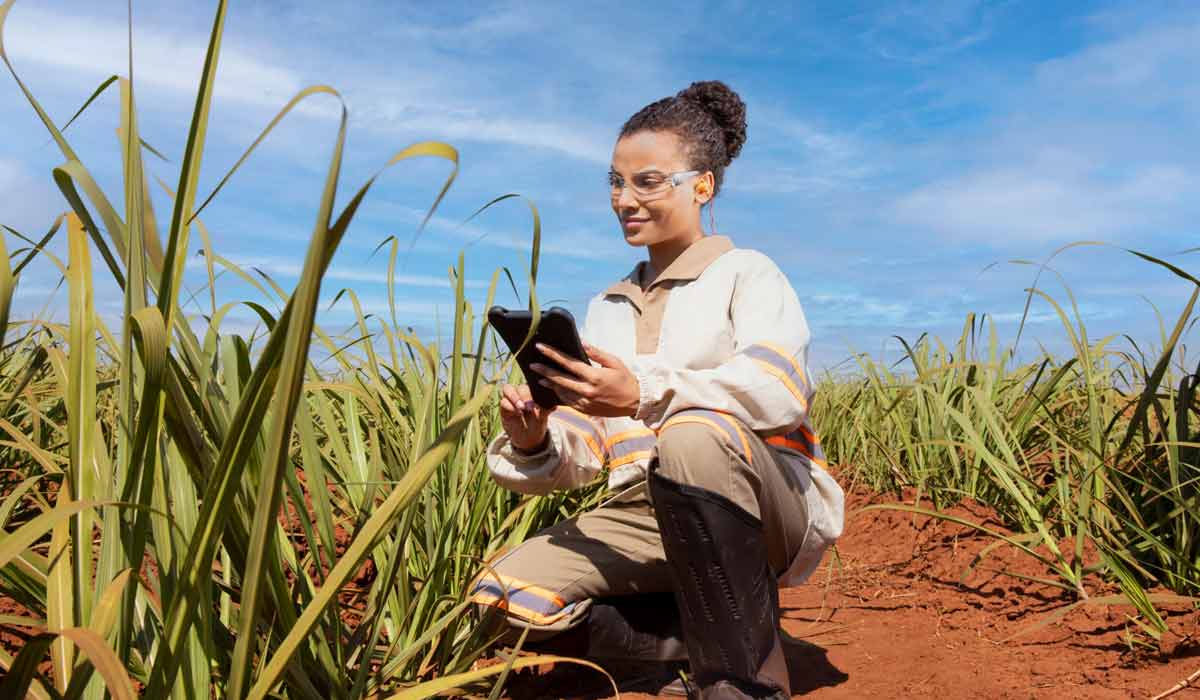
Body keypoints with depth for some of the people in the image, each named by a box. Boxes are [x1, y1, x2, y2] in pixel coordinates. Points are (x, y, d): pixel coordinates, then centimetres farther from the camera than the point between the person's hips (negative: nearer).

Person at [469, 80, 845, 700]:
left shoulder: (746, 274, 3)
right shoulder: (605, 309, 18)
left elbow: (780, 393, -18)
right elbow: (585, 446, 9)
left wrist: (644, 394, -32)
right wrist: (535, 446, -15)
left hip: (769, 509, -4)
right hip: (644, 514, 5)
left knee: (695, 436, -38)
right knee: (507, 598, -18)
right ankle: (715, 632, -2)